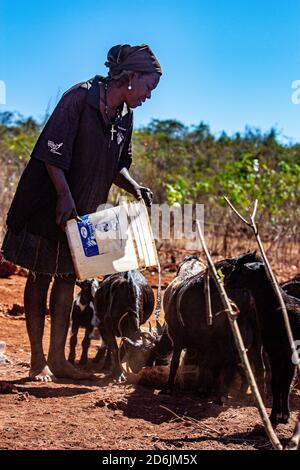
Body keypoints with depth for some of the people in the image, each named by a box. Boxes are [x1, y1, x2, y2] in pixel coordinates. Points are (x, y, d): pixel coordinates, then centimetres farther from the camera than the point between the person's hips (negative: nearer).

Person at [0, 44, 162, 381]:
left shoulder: (124, 117, 7)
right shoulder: (80, 98, -17)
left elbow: (117, 166, 14)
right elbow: (52, 152, -20)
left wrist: (135, 188, -4)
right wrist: (65, 197, -23)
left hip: (82, 211, 7)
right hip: (48, 205, -7)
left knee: (67, 279, 8)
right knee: (41, 278, 2)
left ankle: (57, 359, 14)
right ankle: (38, 360, 9)